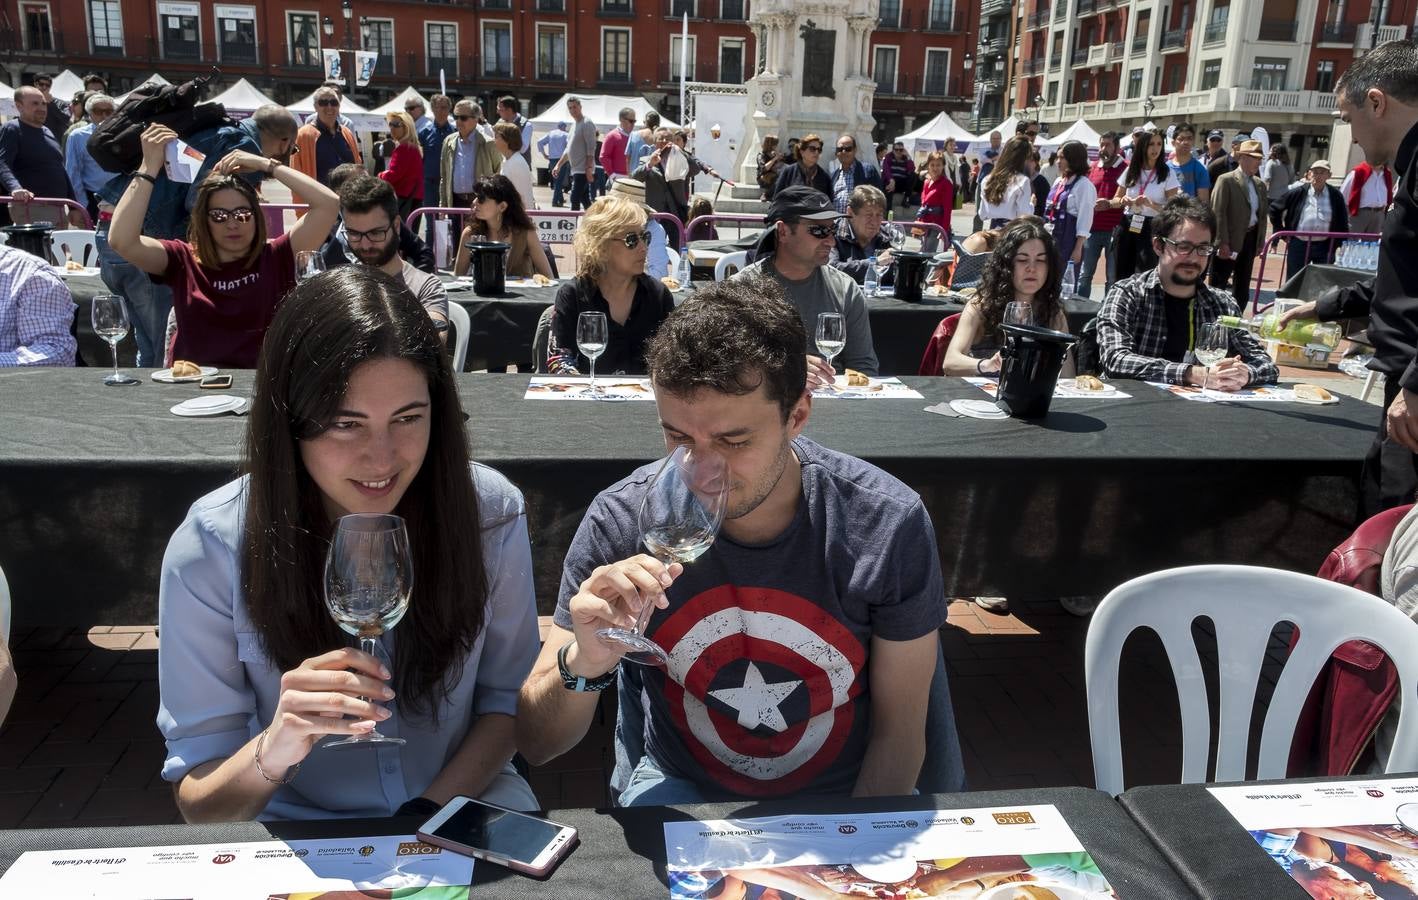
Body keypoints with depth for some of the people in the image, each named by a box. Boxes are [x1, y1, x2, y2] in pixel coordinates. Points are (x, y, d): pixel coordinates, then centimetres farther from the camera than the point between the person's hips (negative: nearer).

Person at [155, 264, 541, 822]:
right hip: (297, 836, -1)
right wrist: (273, 749, -31)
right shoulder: (210, 547, -15)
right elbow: (200, 807, -10)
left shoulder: (490, 512, -12)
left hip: (462, 803, 2)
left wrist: (430, 812, -14)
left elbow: (505, 700, 1)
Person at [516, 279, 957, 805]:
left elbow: (899, 728, -4)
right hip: (681, 788, -1)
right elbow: (535, 746, -12)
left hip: (846, 795, 2)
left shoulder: (889, 525, -17)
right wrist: (583, 663, -31)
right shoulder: (618, 523, -17)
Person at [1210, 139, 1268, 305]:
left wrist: (1260, 242, 9)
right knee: (1218, 285, -1)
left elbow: (1263, 214, 17)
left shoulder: (1260, 184, 13)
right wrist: (1222, 243, -19)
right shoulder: (1226, 180, -8)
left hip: (1250, 239, 7)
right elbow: (1218, 213, -14)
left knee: (1242, 287, 11)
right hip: (1229, 241, -7)